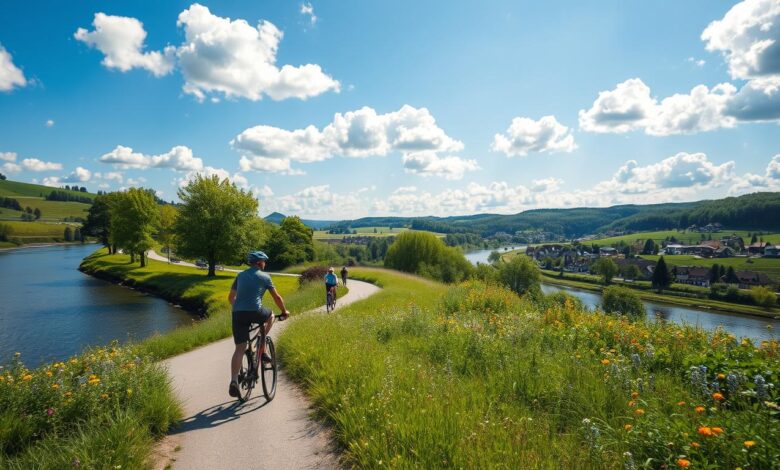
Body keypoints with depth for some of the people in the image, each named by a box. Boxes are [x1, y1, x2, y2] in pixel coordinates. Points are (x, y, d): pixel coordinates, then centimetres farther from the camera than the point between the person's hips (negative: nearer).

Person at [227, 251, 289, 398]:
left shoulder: (240, 275, 22)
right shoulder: (264, 276, 9)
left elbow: (231, 297, 27)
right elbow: (277, 297, 12)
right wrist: (284, 311, 27)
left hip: (237, 314, 4)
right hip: (255, 312, -4)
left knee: (239, 348, 6)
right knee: (270, 315, 28)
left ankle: (234, 381, -9)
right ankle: (262, 350, 22)